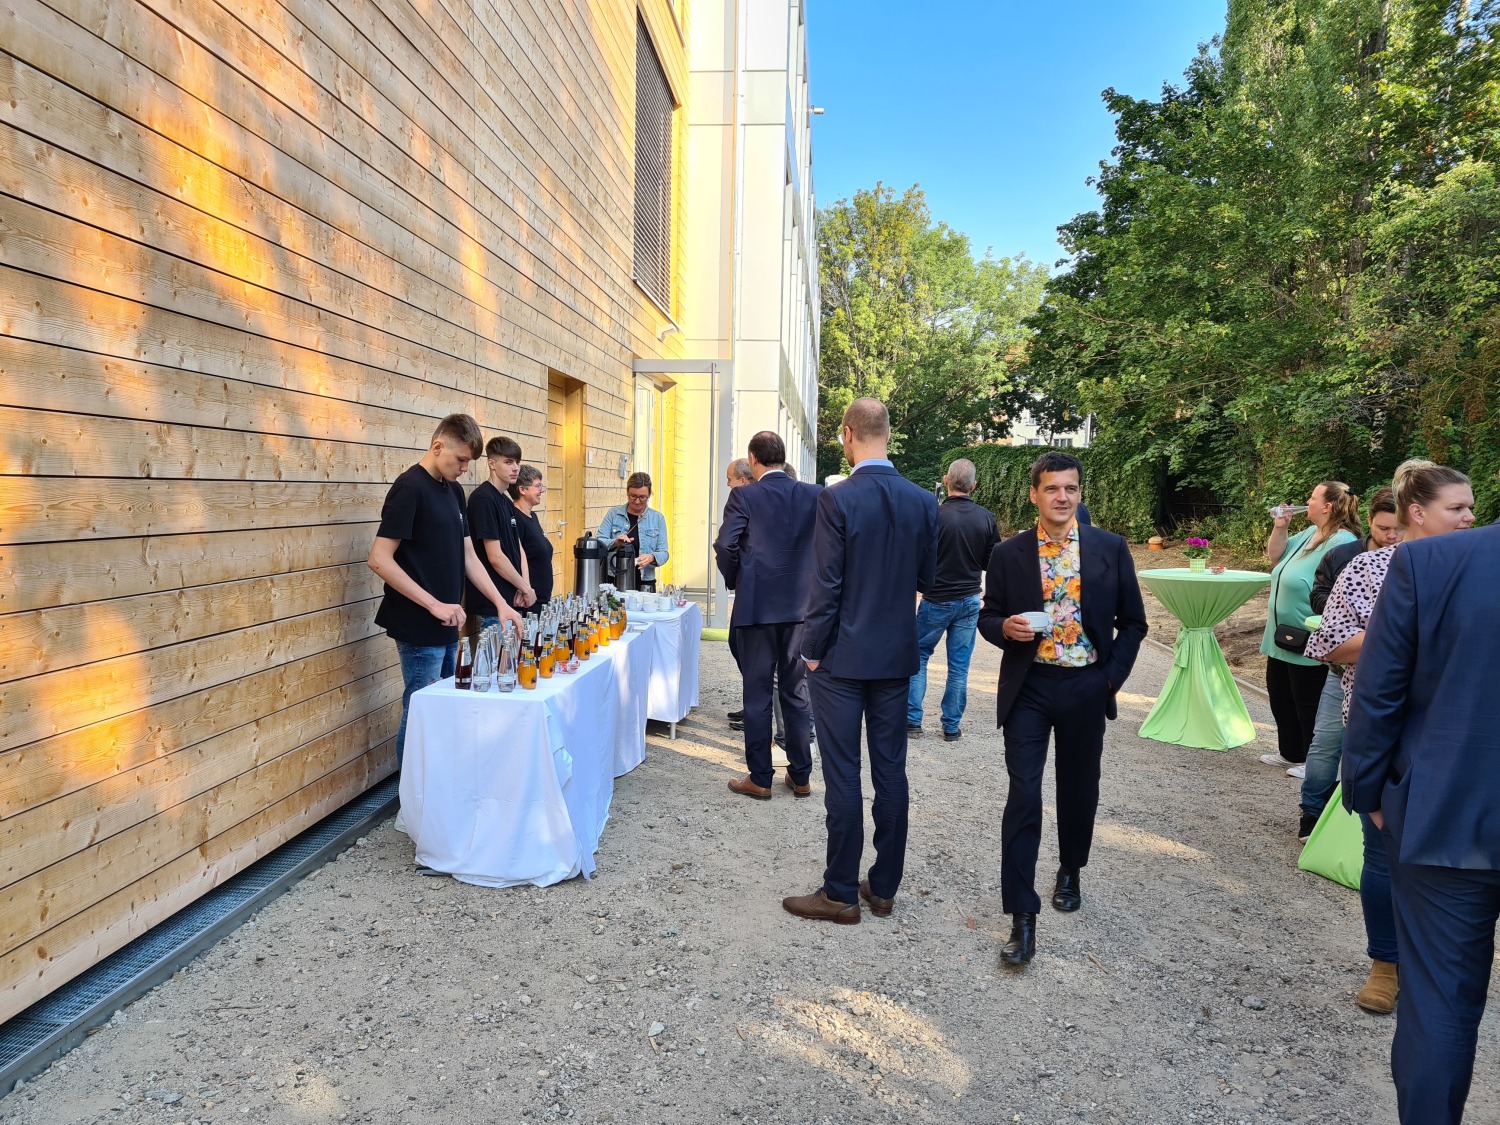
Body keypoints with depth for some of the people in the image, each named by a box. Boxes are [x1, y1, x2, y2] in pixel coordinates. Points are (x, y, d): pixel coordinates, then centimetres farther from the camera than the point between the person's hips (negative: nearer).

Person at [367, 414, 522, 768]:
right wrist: (434, 604, -20)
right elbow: (379, 559, -19)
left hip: (447, 628, 8)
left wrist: (501, 603, 5)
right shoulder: (410, 488, -14)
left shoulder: (454, 490, 11)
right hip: (419, 629, -8)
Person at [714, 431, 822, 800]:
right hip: (800, 605, 3)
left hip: (756, 605, -3)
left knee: (757, 693, 6)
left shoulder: (744, 497, -8)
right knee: (795, 691, 13)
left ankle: (759, 779, 13)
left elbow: (725, 546, -14)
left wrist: (734, 582, 3)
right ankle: (800, 776, 20)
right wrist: (807, 583, 12)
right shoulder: (814, 495, 2)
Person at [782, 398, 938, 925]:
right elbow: (925, 578, 8)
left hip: (843, 657, -5)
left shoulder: (836, 499, -16)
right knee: (891, 772, 12)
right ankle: (884, 886, 24)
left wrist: (812, 650, -5)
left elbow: (826, 586, -15)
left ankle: (841, 893, 14)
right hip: (897, 655, 5)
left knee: (843, 777, 3)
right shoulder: (923, 501, 0)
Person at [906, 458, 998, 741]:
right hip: (970, 601, 3)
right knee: (959, 666, 10)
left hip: (937, 600, -3)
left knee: (918, 657, 11)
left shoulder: (935, 515, -17)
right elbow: (993, 562, 5)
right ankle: (952, 726, 15)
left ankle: (912, 721, 10)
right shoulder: (986, 519, -5)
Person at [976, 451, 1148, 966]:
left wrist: (1112, 676, -3)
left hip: (1086, 688, 2)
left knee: (1078, 789, 16)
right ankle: (1022, 918, -1)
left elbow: (1132, 621, 6)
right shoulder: (1008, 554, -2)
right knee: (1023, 797, -7)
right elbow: (987, 616, 6)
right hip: (1029, 688, -1)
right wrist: (1005, 628, -16)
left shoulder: (1110, 548, 0)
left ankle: (1070, 871, 44)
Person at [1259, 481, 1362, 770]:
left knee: (1307, 706, 4)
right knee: (1280, 698, 20)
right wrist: (1280, 527, 5)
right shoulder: (1309, 533, 10)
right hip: (1283, 639, 10)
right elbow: (1276, 555, 22)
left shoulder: (1341, 543, -22)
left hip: (1308, 646, -10)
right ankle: (1291, 754, 34)